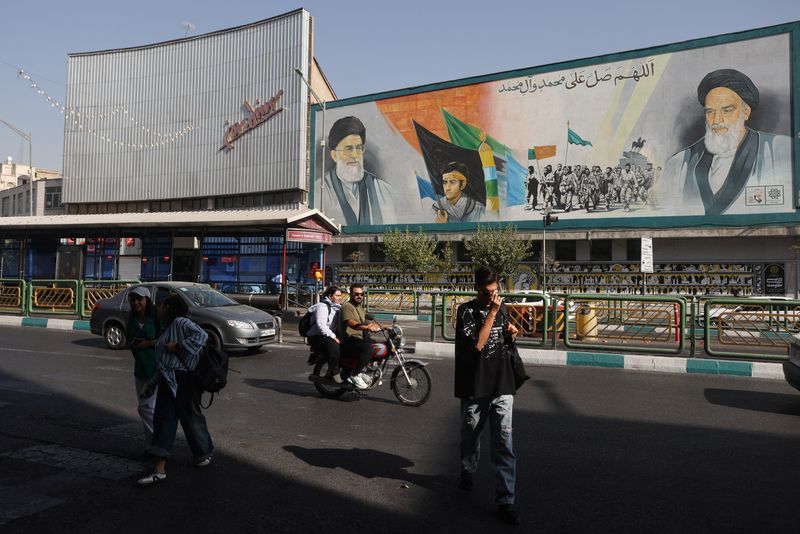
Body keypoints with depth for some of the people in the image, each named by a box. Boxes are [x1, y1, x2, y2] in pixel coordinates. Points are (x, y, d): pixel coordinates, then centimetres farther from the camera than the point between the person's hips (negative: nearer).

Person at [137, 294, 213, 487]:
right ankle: (159, 470, 5)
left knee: (190, 417, 5)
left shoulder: (181, 323, -12)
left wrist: (178, 347, -24)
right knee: (163, 419, 3)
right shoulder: (166, 328, 17)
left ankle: (204, 454, 28)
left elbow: (201, 335, -28)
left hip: (184, 379, -9)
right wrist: (155, 380, 25)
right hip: (167, 380, 9)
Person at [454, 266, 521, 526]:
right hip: (475, 387, -2)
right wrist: (491, 313, -21)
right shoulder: (466, 311, -8)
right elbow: (477, 344, -20)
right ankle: (468, 473, 43)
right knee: (470, 435, 16)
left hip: (502, 386, 3)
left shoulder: (502, 307, 8)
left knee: (504, 443, -3)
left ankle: (505, 502, 2)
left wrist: (511, 332, 1)